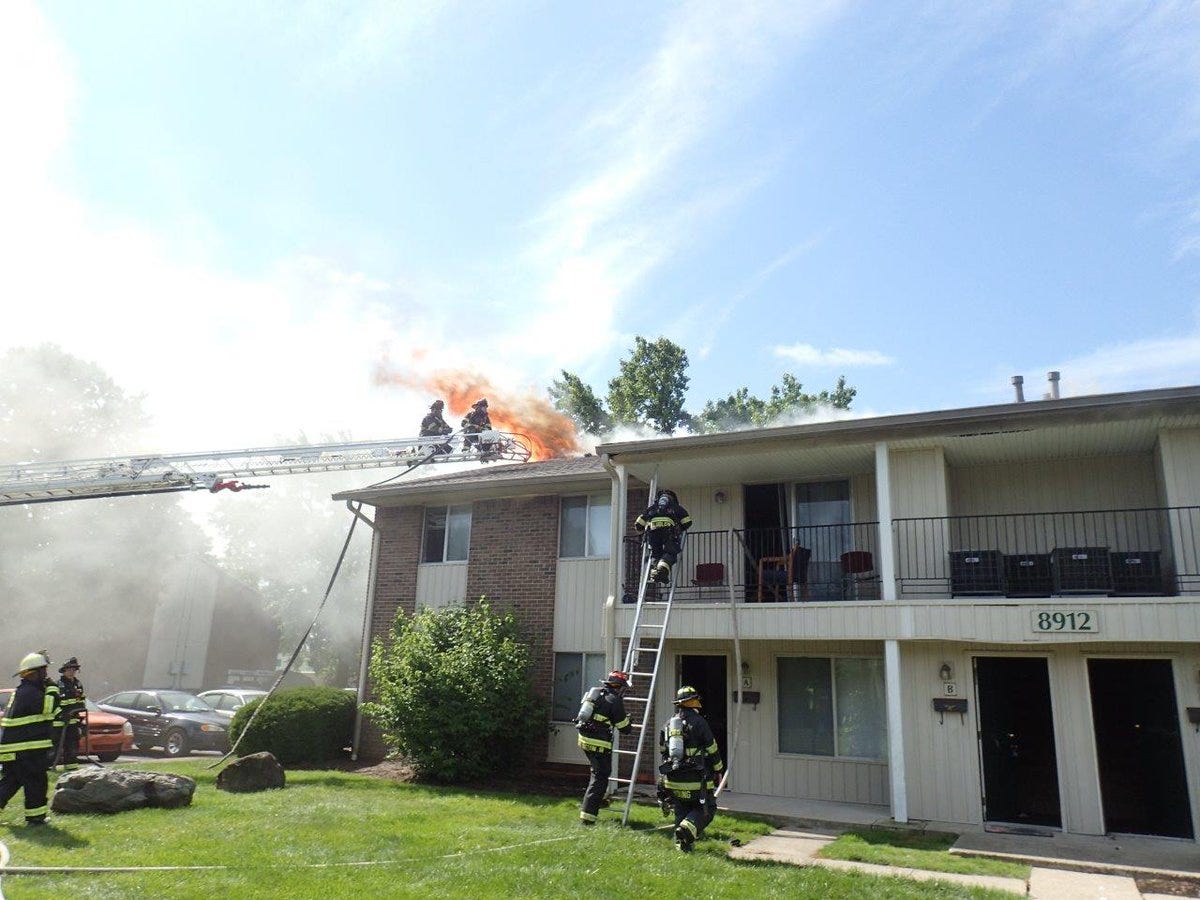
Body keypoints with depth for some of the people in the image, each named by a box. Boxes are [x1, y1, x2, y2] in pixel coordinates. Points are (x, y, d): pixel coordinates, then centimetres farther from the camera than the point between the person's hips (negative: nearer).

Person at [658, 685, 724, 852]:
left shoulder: (669, 724, 11)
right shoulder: (698, 721, -8)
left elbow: (663, 751, 19)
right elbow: (712, 749, -3)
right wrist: (718, 770, 8)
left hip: (673, 780, 6)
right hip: (696, 779, -6)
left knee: (681, 811, 17)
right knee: (706, 809, 3)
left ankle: (681, 843, 10)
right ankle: (686, 829, -17)